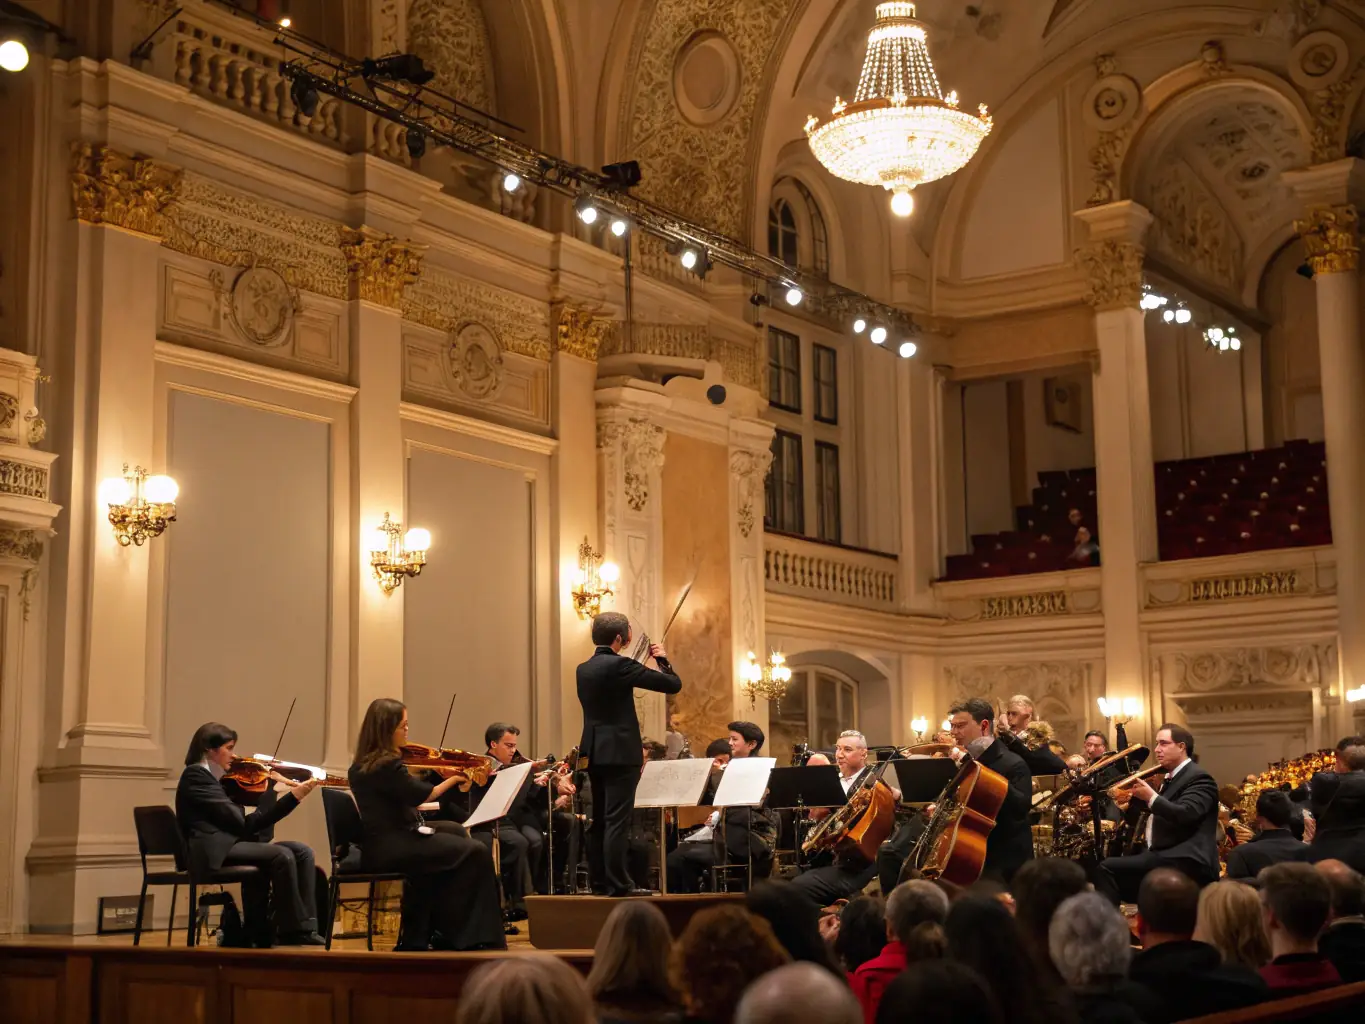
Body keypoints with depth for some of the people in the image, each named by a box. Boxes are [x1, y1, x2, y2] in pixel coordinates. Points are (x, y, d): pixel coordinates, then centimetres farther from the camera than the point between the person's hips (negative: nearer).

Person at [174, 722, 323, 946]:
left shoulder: (218, 778, 20)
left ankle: (305, 930, -15)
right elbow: (241, 822, -13)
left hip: (229, 845, 9)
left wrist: (294, 795, 0)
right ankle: (292, 933, -14)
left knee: (302, 851, -8)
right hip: (211, 852, -9)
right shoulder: (196, 775, -6)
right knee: (282, 856, -25)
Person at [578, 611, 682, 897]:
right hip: (620, 753, -8)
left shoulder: (583, 669, 9)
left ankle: (600, 882, 15)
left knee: (599, 820, 12)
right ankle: (618, 884, -6)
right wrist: (663, 659, 6)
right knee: (617, 820, -7)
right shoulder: (619, 665, -15)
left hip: (594, 752, 8)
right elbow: (673, 684, -13)